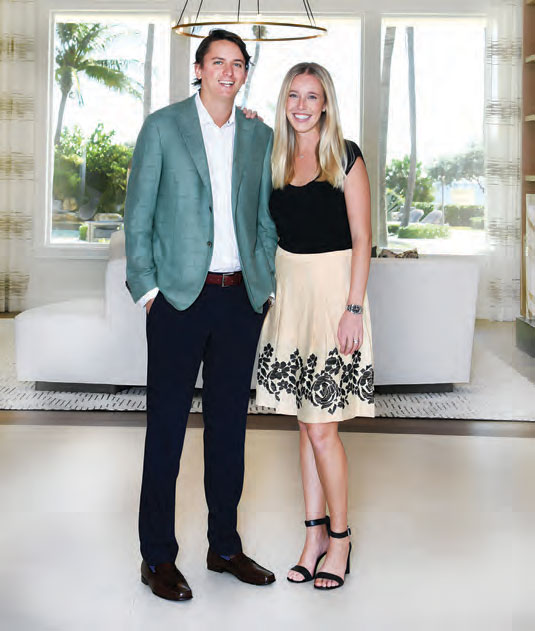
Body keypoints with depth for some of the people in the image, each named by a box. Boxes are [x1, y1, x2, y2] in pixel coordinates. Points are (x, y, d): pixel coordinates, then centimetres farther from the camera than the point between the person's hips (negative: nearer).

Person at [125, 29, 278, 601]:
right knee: (166, 425, 2)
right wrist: (146, 288, -6)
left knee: (230, 424, 11)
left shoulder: (259, 136, 11)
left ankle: (224, 546, 25)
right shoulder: (162, 128, 1)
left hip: (241, 299, 4)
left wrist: (266, 289, 8)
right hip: (180, 297, -3)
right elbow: (137, 216, 0)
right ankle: (157, 557, 14)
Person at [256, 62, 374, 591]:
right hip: (290, 289, 5)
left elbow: (361, 238, -7)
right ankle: (315, 533, 21)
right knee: (305, 421, 10)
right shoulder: (276, 158, 9)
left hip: (333, 287, -5)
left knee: (321, 426, -4)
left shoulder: (345, 156, -5)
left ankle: (340, 536, 13)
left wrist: (353, 308, -15)